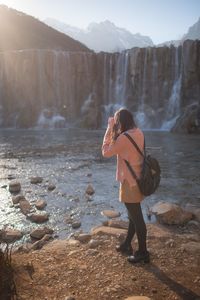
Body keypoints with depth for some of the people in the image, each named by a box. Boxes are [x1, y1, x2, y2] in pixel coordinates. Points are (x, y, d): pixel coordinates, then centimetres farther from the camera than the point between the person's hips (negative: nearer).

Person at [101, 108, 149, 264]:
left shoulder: (124, 137, -23)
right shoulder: (138, 132, 3)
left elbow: (106, 152, -13)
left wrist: (110, 128, -10)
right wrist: (113, 130, 7)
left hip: (130, 182, -9)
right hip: (138, 179, 9)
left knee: (137, 217, 4)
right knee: (134, 215, 20)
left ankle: (143, 252, 19)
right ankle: (127, 244, 38)